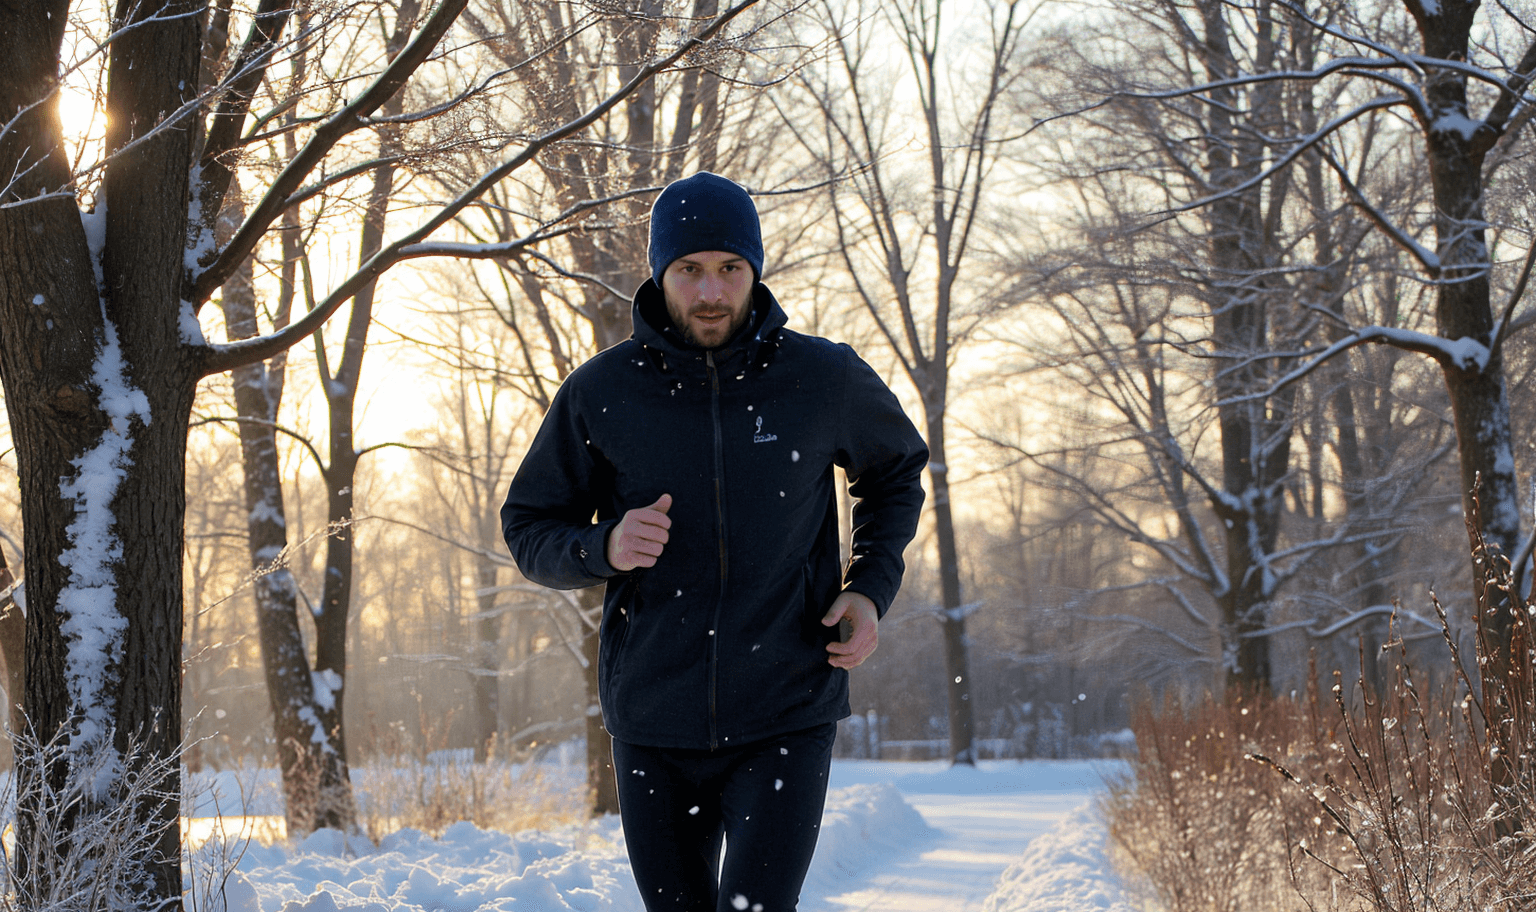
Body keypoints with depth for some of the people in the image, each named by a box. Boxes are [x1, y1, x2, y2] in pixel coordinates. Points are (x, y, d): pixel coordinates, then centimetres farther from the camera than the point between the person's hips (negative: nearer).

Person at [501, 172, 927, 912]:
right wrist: (604, 548, -17)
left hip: (786, 719, -2)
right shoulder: (600, 394, -4)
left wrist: (872, 586, 0)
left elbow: (897, 470, 16)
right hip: (654, 727, 2)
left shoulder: (825, 379, -4)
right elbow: (528, 529, 5)